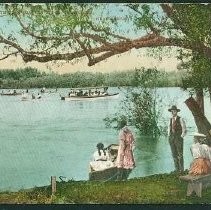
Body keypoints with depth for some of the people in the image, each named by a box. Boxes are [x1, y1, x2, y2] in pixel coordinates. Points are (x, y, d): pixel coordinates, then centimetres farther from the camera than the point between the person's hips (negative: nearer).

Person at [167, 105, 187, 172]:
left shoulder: (180, 119, -7)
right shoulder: (170, 120, 12)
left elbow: (184, 130, -8)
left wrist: (181, 138, -12)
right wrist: (169, 137, 9)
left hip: (179, 139, -6)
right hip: (171, 139, 6)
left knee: (180, 155, -4)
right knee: (174, 155, 6)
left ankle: (181, 170, 3)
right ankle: (177, 170, 12)